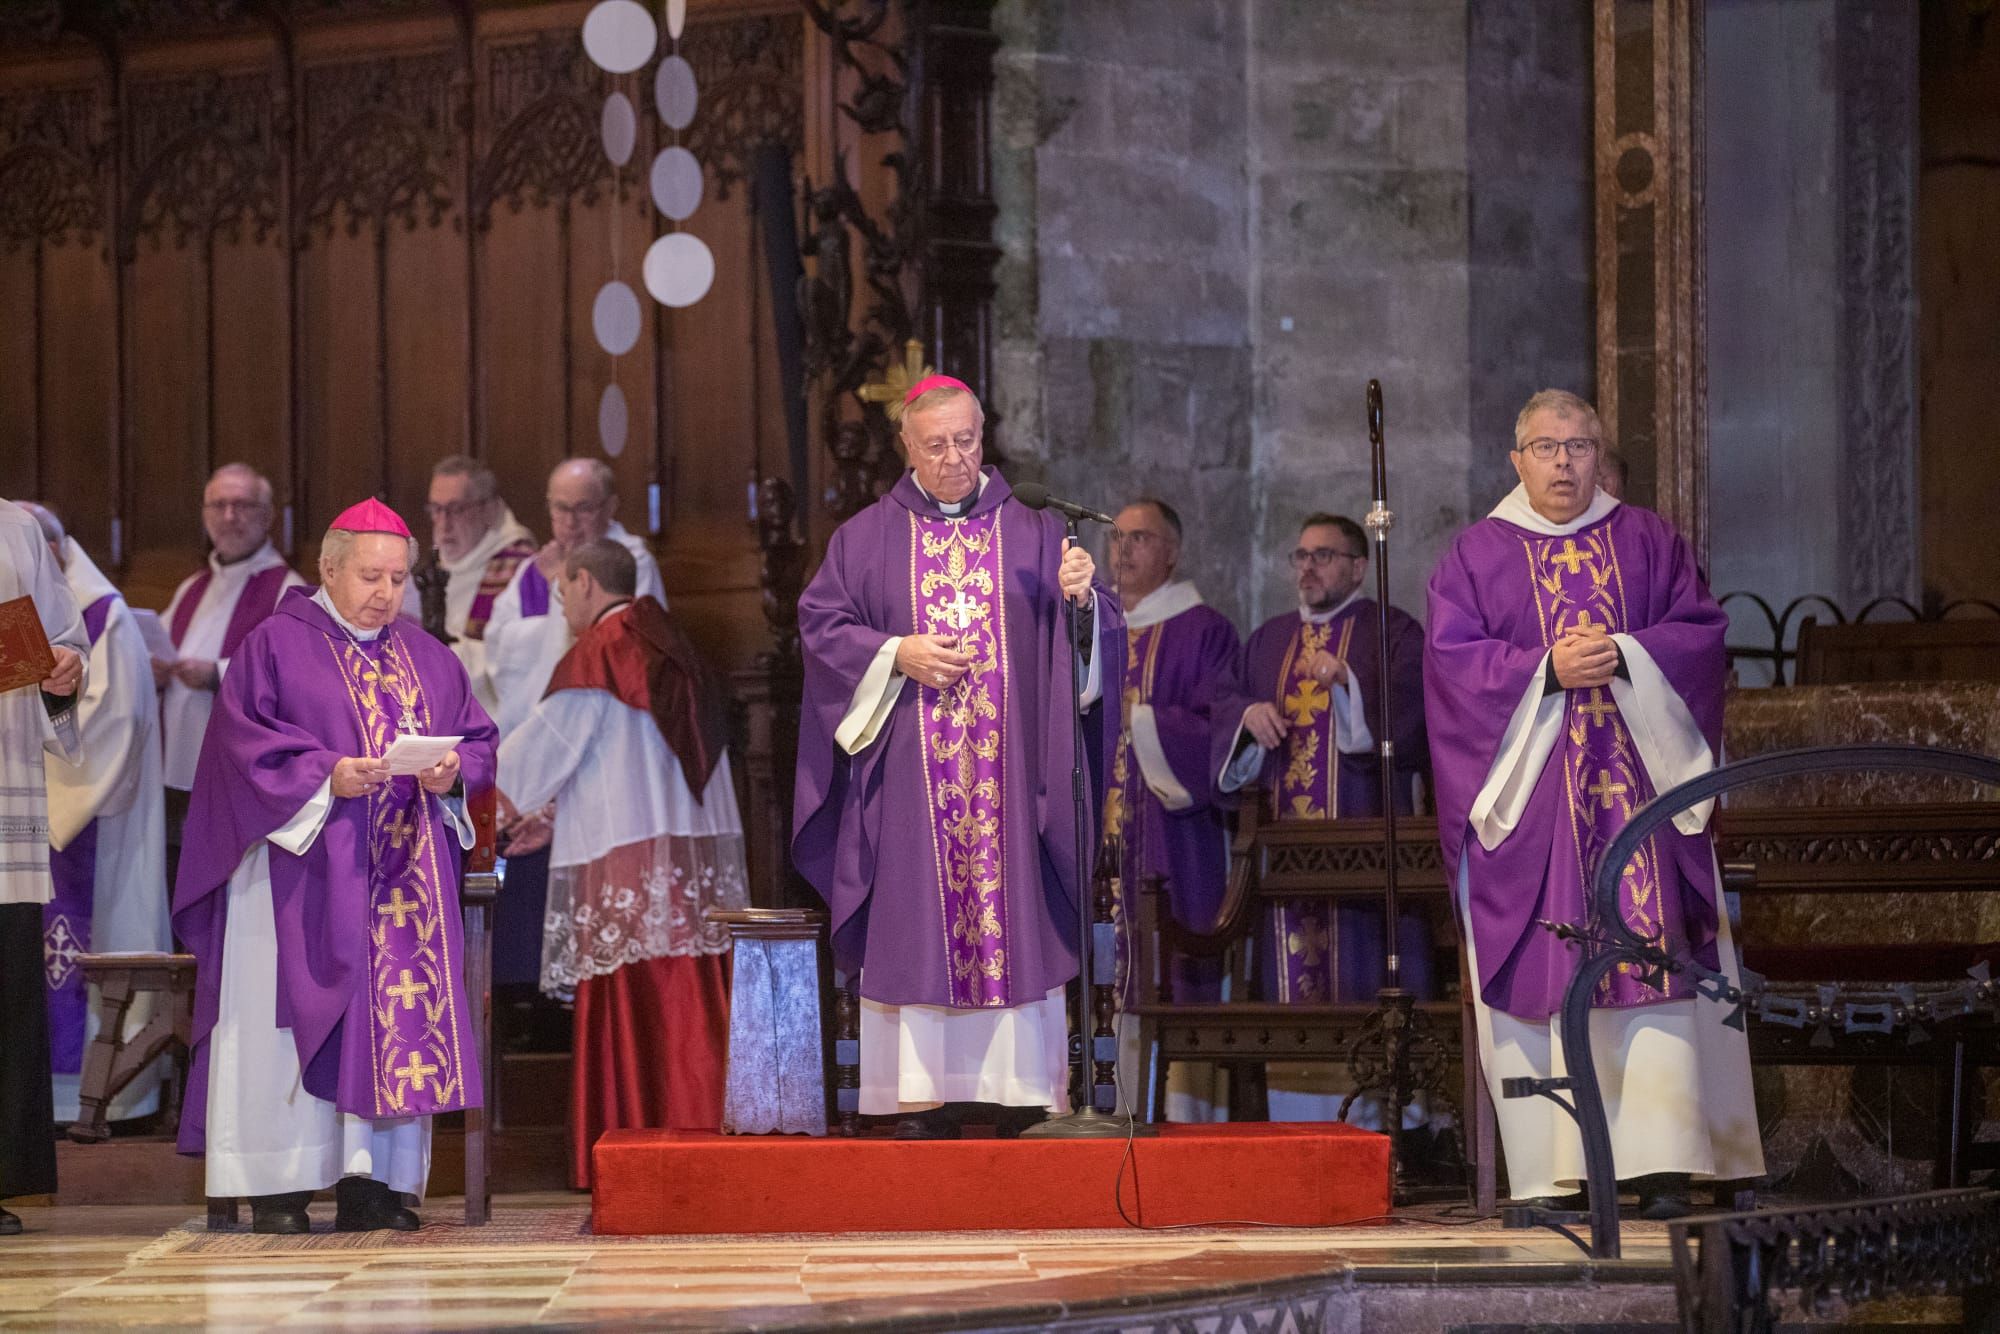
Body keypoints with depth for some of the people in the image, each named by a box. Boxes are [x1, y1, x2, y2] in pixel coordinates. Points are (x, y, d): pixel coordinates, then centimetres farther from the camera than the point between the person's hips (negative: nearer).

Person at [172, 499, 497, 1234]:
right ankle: (279, 1189, -6)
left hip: (405, 876, 5)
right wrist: (325, 777, -20)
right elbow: (247, 741, -8)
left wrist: (453, 770, -9)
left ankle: (372, 1184, 1)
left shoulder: (427, 657, 17)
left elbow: (479, 737, 13)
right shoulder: (276, 645, 2)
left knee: (399, 1017, -1)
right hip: (304, 865, -5)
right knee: (294, 1018, -8)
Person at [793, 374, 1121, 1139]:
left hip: (1007, 763, 0)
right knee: (918, 927, -4)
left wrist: (1082, 596, -17)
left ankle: (1022, 1092, -5)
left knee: (1011, 921, -5)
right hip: (907, 768, 0)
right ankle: (925, 1097, -4)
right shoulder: (866, 538, 10)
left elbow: (1096, 637, 5)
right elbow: (821, 625, 5)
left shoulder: (1030, 533, 10)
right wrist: (897, 654, -9)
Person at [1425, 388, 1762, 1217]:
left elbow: (1699, 629, 6)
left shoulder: (1646, 542, 12)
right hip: (1527, 791, -1)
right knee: (1539, 971, -5)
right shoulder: (1478, 555, 8)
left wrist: (1622, 654, -10)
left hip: (1637, 779, 1)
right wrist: (1546, 669, -14)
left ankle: (1659, 1159, -12)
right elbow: (1453, 658, -2)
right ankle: (1550, 1169, -2)